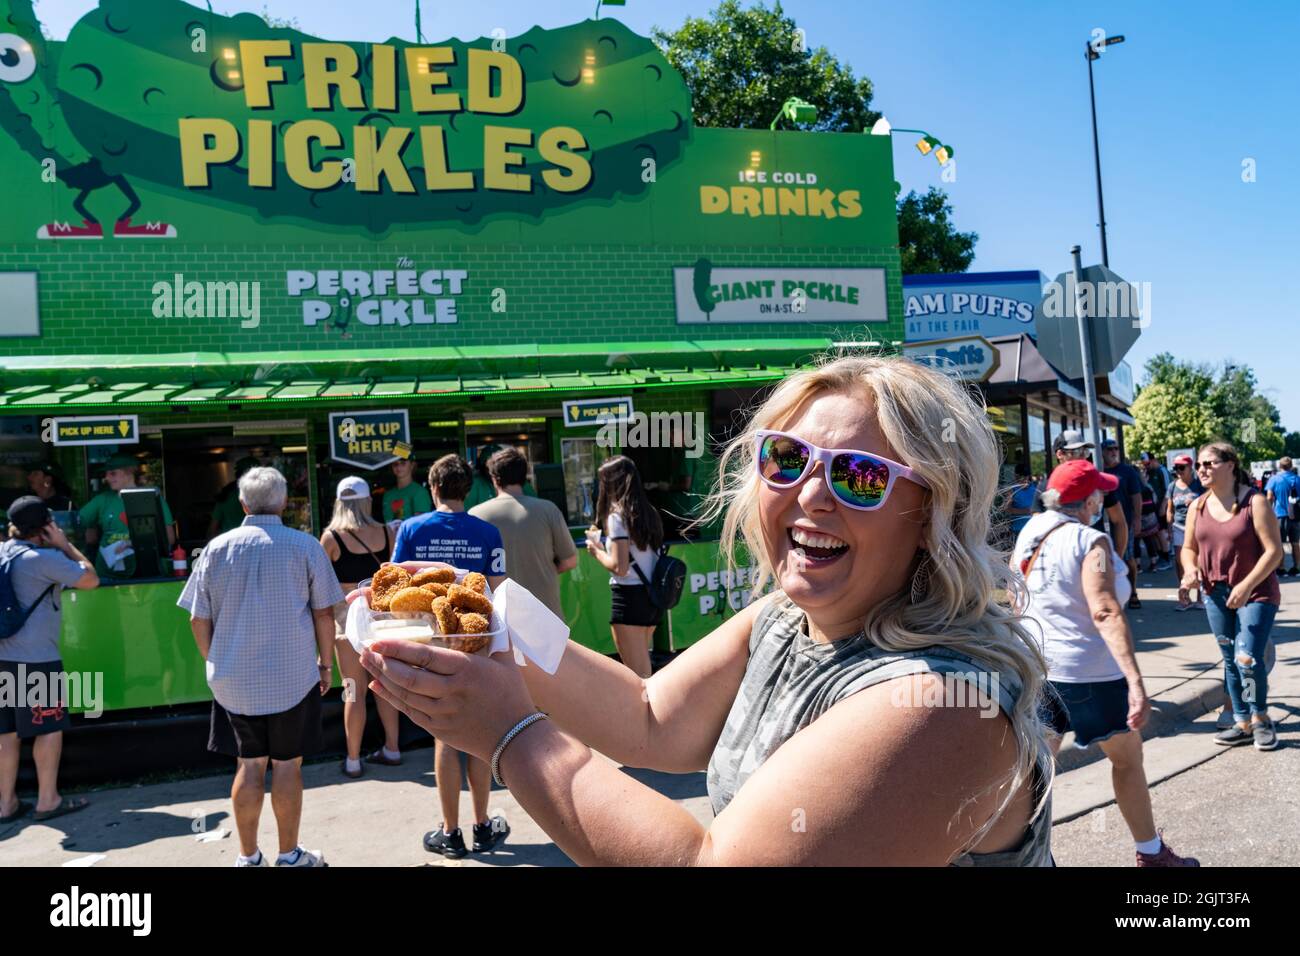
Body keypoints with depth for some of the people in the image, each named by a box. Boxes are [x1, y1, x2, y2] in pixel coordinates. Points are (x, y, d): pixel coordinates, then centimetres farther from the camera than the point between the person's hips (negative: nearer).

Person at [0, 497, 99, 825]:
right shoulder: (45, 559, -15)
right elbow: (91, 579, -10)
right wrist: (65, 545, -5)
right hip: (37, 659, -8)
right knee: (49, 728, 4)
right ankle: (48, 800, 10)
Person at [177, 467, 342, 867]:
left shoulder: (217, 548, -1)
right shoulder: (305, 546, -7)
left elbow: (199, 619, 4)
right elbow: (324, 613, -5)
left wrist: (215, 662, 17)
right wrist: (326, 664, 7)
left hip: (234, 680, 3)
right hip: (293, 676, -2)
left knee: (249, 763, 12)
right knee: (287, 763, 7)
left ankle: (248, 856, 22)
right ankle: (289, 855, 19)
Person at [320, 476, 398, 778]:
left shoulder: (332, 536, -7)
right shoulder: (385, 533, 1)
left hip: (348, 613, -3)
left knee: (355, 690, 4)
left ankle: (353, 760, 12)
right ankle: (391, 749, 24)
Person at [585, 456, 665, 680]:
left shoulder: (617, 516, -12)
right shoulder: (648, 512, 10)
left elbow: (619, 567, -18)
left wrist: (597, 551, 0)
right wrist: (604, 541, 17)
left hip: (629, 595, -8)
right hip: (653, 594, 8)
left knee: (637, 673, 0)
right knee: (643, 667, 21)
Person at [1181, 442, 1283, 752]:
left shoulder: (1254, 502, -13)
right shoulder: (1198, 506, 4)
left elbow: (1274, 550, -15)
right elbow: (1189, 547, 12)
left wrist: (1246, 586, -22)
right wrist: (1190, 569, -10)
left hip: (1255, 592, -5)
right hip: (1216, 593, 6)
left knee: (1248, 658, -13)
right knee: (1230, 661, 12)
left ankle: (1260, 717, 13)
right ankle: (1243, 723, 25)